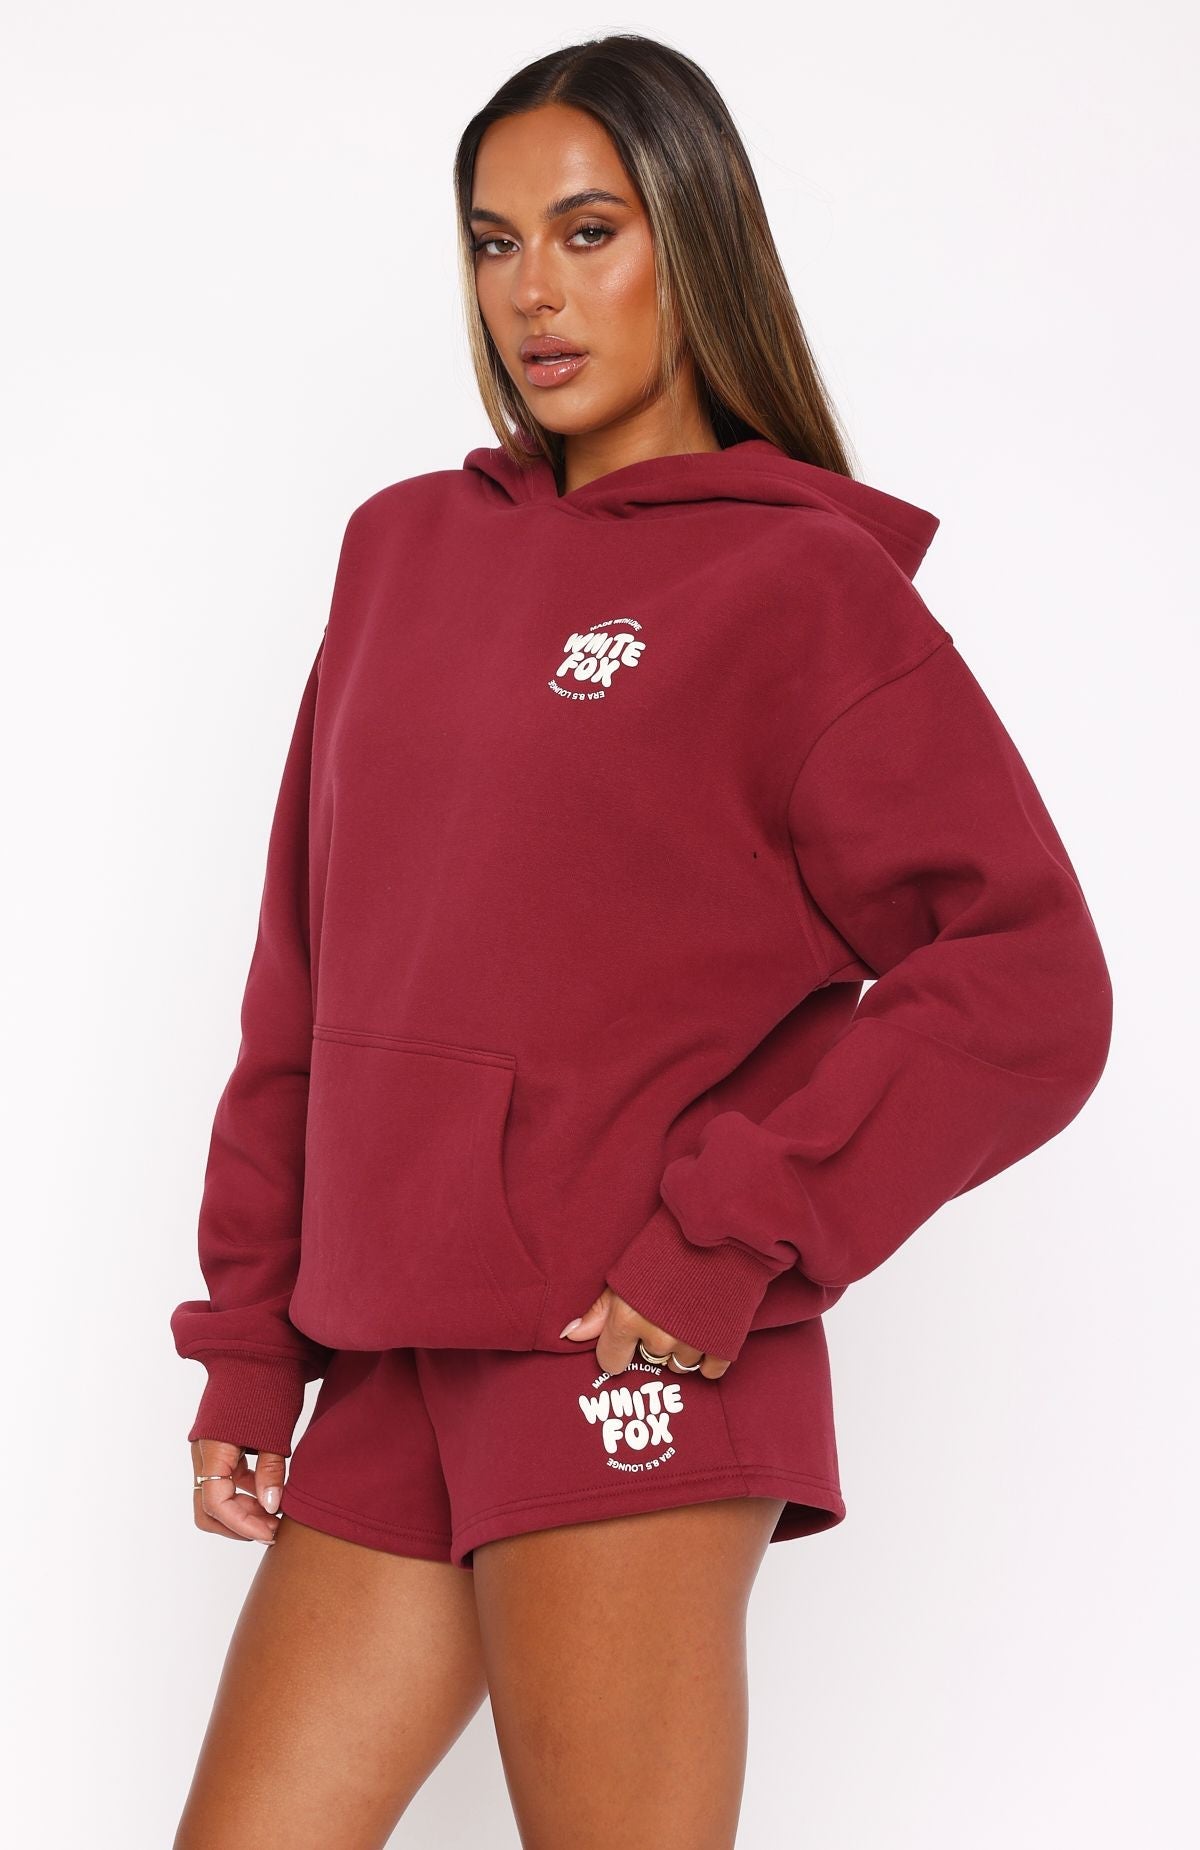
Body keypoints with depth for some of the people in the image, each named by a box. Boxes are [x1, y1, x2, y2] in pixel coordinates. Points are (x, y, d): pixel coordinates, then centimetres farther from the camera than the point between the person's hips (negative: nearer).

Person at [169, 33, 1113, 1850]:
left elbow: (1025, 986, -9)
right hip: (394, 1384, 6)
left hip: (627, 1368, -6)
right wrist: (247, 1336, 13)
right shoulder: (404, 549, 14)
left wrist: (734, 1240, -15)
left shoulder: (797, 580, -2)